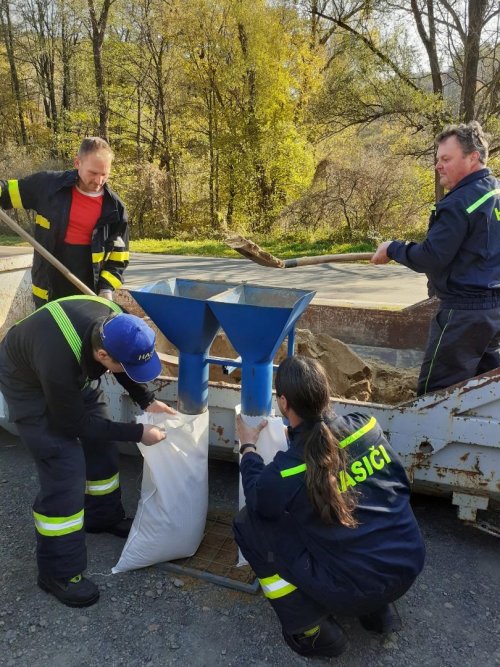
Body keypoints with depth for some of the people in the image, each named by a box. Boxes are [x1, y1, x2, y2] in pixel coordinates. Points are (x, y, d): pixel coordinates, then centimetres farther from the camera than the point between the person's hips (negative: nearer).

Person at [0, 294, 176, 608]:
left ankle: (104, 517, 36)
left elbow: (126, 364, -1)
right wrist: (138, 432, -23)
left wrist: (147, 400, -11)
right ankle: (59, 572, 4)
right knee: (64, 468, -11)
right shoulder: (59, 361, -44)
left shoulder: (116, 323, -27)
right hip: (30, 383, -6)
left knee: (102, 444, 11)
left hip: (77, 373, 7)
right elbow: (74, 424, -26)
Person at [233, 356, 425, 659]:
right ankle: (379, 609, 26)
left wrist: (248, 448, 20)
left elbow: (257, 497, 3)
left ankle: (313, 630, 12)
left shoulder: (285, 472, -22)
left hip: (356, 590, -5)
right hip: (411, 565, 6)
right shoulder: (367, 425, -9)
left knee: (249, 524, 4)